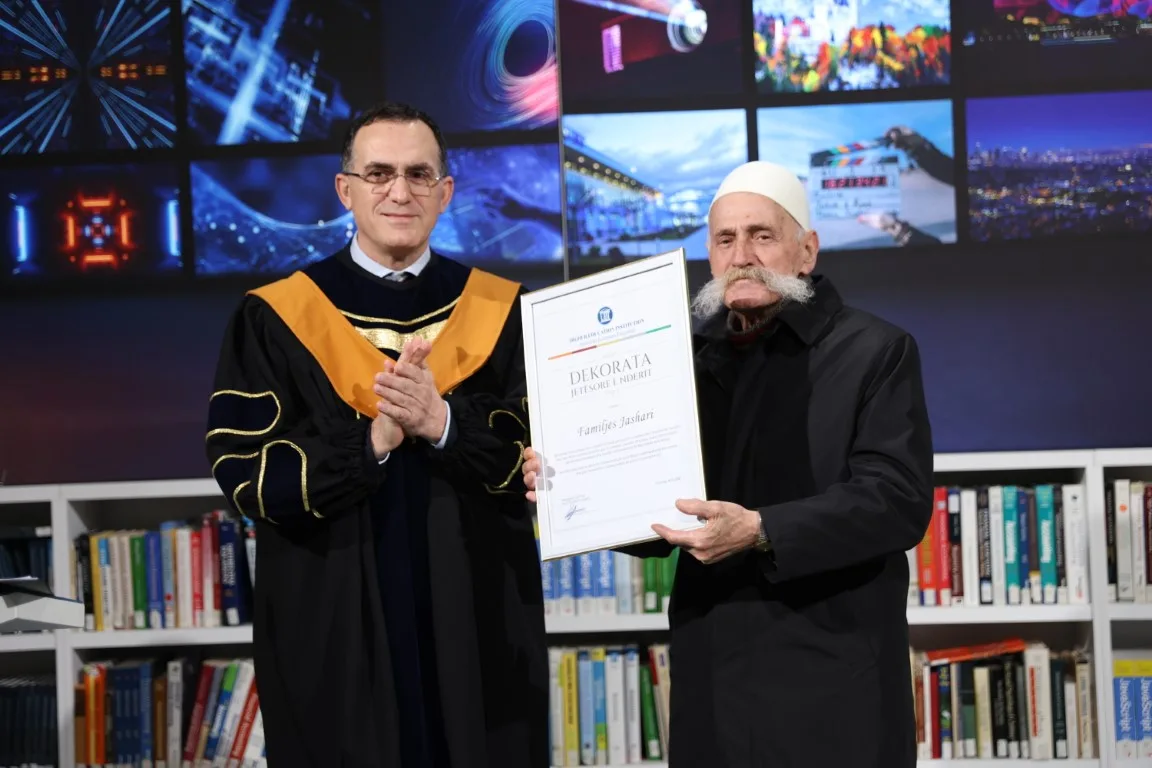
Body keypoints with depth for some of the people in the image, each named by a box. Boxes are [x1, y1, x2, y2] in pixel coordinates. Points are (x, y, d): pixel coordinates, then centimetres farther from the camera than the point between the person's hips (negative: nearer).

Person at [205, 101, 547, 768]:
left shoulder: (503, 311, 4)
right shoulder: (276, 318, 0)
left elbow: (542, 456, -2)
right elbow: (244, 471, -7)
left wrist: (441, 424, -19)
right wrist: (372, 441, -20)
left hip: (479, 627, 2)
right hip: (332, 633, -1)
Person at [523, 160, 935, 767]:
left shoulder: (875, 352, -2)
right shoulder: (691, 359, 12)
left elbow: (900, 499, -14)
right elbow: (660, 523, 17)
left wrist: (761, 532, -24)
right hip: (711, 681, 5)